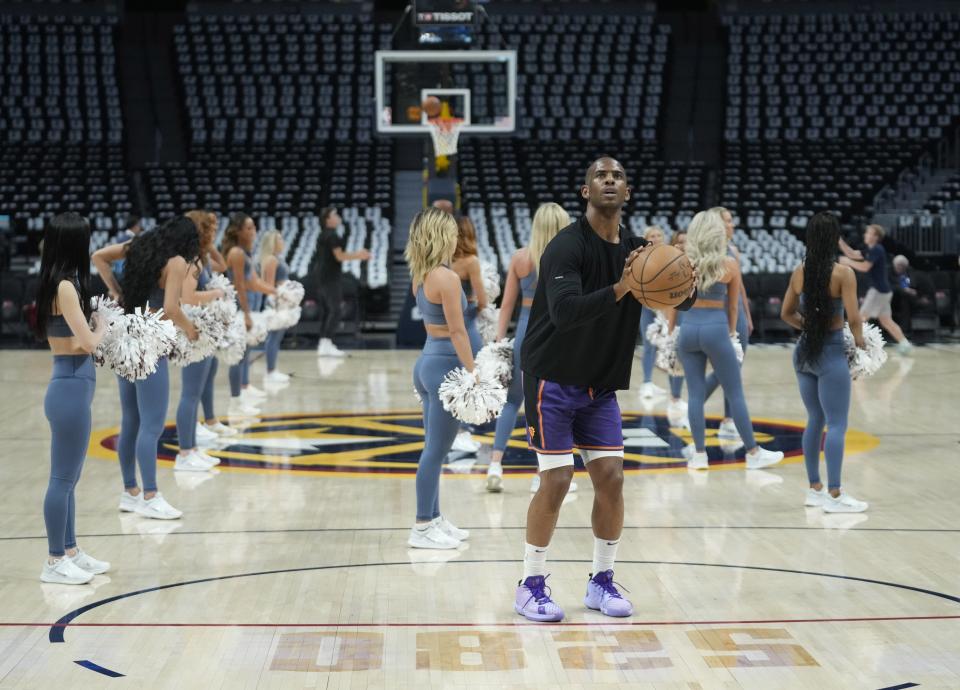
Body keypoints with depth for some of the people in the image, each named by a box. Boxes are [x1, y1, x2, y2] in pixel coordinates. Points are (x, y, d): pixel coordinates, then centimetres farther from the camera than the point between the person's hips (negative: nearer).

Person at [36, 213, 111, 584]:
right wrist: (102, 326, -2)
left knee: (68, 478, 17)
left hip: (70, 386, 10)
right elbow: (87, 342, -20)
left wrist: (93, 328, 3)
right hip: (71, 388, -10)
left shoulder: (57, 284, 10)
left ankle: (70, 551, 27)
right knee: (63, 479, 0)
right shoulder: (66, 286, -17)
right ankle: (54, 561, 8)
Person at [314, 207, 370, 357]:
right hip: (332, 279, -9)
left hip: (323, 279, 9)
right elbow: (339, 256, -15)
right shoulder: (332, 235, -12)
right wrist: (358, 255, -6)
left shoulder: (323, 236, 17)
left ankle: (324, 346, 9)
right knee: (334, 311, -8)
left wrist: (357, 255, 25)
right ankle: (326, 345, -13)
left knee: (326, 311, 9)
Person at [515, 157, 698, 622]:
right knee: (556, 481, -8)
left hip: (602, 386, 6)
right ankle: (531, 586, 6)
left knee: (611, 477, 1)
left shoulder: (635, 249, 3)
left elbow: (681, 301, 0)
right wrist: (619, 289, -44)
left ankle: (602, 582, 15)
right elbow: (564, 311, -32)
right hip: (553, 379, -6)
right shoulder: (567, 246, -18)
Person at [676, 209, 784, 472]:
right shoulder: (730, 264, -1)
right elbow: (733, 305, 8)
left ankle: (699, 454, 8)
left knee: (696, 394, 7)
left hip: (689, 328, 2)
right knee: (735, 394, 6)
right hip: (716, 329, -2)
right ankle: (753, 453, 13)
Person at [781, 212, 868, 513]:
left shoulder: (799, 272, 2)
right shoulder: (843, 273, -15)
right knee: (837, 424, -2)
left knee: (815, 420, 16)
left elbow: (787, 313, 11)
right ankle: (834, 494, -3)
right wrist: (859, 340, 0)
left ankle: (814, 488, 21)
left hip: (805, 351, 6)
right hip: (832, 353, -6)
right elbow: (853, 318, -17)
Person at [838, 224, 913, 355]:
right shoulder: (871, 250, 15)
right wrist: (840, 241, 7)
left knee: (862, 317, -7)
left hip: (879, 290, -10)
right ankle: (904, 344, 15)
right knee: (886, 321, 13)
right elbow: (852, 254, 16)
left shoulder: (876, 250, -15)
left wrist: (847, 262, -14)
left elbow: (864, 267, -23)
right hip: (881, 290, 10)